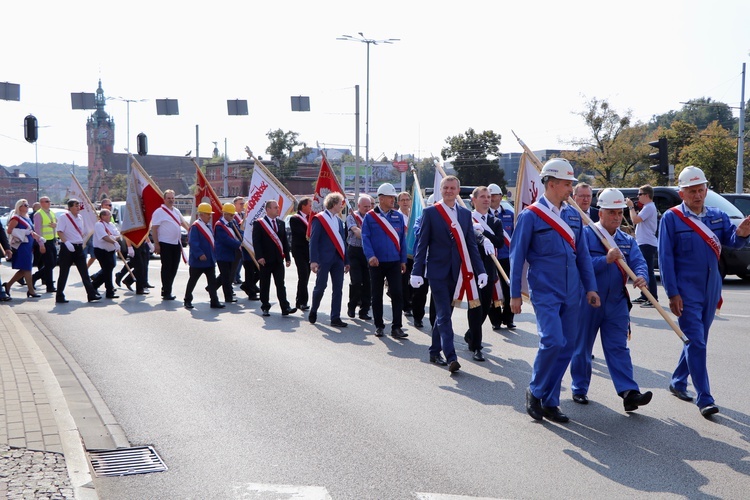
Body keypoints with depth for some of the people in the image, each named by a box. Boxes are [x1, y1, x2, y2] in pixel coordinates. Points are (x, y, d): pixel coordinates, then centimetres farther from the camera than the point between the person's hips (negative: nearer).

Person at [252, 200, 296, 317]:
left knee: (281, 285, 0)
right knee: (265, 285, 5)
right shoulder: (258, 224, -4)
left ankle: (285, 308, -4)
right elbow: (256, 241, -10)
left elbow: (285, 241, 13)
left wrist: (287, 257, 8)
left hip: (278, 259, 4)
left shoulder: (281, 223, 12)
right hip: (266, 260, -4)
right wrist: (259, 256, -19)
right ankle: (265, 307, 14)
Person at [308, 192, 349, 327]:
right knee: (320, 286, -1)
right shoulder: (319, 219, -4)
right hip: (324, 259, -6)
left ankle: (335, 318, 7)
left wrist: (346, 261, 15)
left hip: (338, 259, 6)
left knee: (338, 289, 3)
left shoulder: (339, 220, 16)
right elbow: (313, 240, -10)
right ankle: (313, 311, 22)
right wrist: (313, 260, -18)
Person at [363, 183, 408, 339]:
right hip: (376, 262, -2)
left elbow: (402, 239, 10)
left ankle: (396, 327, -1)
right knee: (376, 295, 7)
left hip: (394, 262, 2)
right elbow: (365, 238, -5)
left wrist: (403, 260, 7)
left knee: (397, 294, -6)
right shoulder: (370, 217, 0)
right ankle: (379, 326, 18)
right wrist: (370, 256, -19)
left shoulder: (398, 217, 8)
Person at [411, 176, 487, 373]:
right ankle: (451, 357, -11)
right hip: (437, 271, -4)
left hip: (457, 272, 4)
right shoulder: (430, 212, -2)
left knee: (444, 313, 12)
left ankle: (435, 352, 24)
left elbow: (471, 244, 9)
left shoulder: (465, 214, 10)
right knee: (444, 315, -8)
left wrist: (480, 270, 1)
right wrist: (417, 272, -9)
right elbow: (422, 244, -3)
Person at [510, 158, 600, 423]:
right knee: (552, 341, -17)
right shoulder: (530, 216, -6)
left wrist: (590, 287, 9)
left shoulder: (573, 215, 11)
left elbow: (583, 254, 15)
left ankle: (550, 402, 18)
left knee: (567, 346, 6)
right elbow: (517, 256, -4)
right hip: (545, 293, -6)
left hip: (571, 293, 6)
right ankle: (535, 392, 6)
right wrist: (515, 294, -5)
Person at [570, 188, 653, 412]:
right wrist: (606, 260, -26)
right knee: (582, 348, 9)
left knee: (618, 348, -1)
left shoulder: (627, 240, 11)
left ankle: (629, 392, -8)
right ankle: (579, 389, 23)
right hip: (587, 300, -3)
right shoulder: (586, 234, -6)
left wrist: (641, 276, -26)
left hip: (617, 302, 3)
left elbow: (638, 262, -4)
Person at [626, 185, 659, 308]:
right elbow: (637, 220, 19)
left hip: (647, 244, -11)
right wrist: (632, 207, 10)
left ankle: (653, 299, -12)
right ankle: (644, 297, 24)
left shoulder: (649, 207, -14)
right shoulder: (648, 207, 19)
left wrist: (631, 207, -10)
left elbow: (635, 220, -22)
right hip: (644, 243, 11)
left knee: (648, 272, -12)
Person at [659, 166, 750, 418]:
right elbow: (665, 257, -8)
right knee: (696, 343, -9)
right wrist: (672, 293, -13)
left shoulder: (717, 216, 8)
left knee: (698, 341, 15)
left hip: (711, 290, 6)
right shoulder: (671, 218, -6)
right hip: (686, 291, -5)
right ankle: (704, 399, -7)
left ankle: (678, 382, 32)